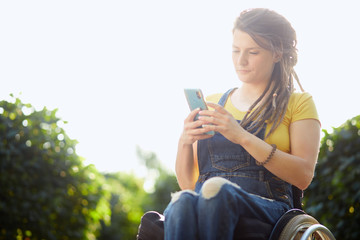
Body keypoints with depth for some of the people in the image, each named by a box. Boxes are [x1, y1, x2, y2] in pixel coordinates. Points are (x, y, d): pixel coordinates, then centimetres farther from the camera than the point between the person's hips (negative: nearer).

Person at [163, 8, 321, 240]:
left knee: (217, 190, -38)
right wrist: (185, 143, -1)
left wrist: (242, 137, -13)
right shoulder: (212, 103, 25)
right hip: (208, 203, 3)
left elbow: (303, 176, -3)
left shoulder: (298, 103, 15)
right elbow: (187, 183, 21)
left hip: (266, 207, -3)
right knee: (182, 202, -36)